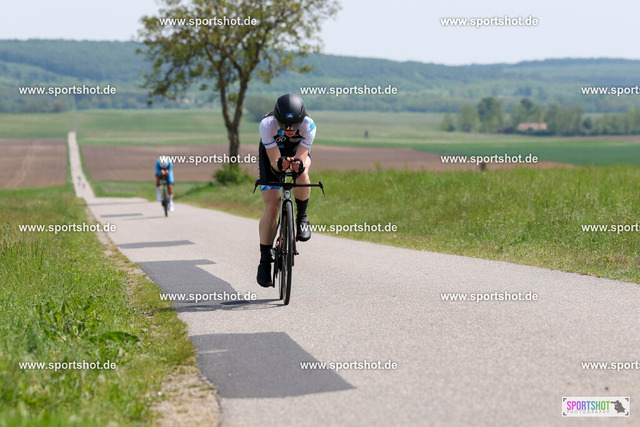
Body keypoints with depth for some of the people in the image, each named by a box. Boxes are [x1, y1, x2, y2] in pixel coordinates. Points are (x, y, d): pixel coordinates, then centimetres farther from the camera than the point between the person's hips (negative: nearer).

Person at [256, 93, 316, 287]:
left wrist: (298, 165, -58)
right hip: (272, 150, -1)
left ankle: (302, 218, -8)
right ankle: (265, 261, 0)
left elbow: (300, 158, -35)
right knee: (271, 207, -11)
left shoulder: (308, 126, -35)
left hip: (298, 149, 1)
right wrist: (280, 164, -58)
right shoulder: (267, 125, -37)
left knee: (301, 174, -36)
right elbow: (274, 160, -36)